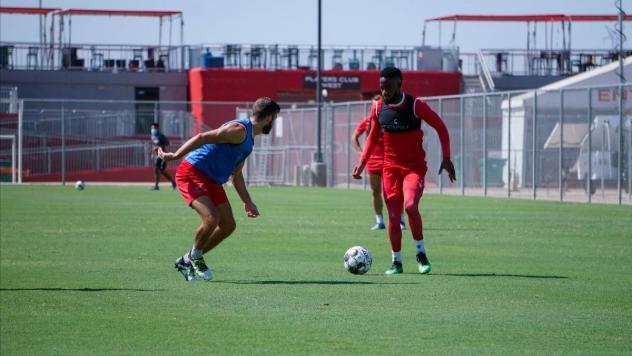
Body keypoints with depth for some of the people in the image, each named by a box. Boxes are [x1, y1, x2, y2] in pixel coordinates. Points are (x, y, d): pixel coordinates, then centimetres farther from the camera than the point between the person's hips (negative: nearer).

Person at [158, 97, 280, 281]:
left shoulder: (248, 140, 18)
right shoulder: (239, 129, -16)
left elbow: (236, 174, 27)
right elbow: (202, 138, -21)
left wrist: (248, 202, 26)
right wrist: (175, 156, -25)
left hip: (211, 180, 10)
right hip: (192, 174, -10)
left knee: (228, 225, 5)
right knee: (211, 219, -24)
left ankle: (188, 261, 17)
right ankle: (195, 256, 3)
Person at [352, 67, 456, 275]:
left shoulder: (415, 106, -12)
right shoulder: (378, 108, 0)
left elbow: (440, 127, -3)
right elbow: (373, 137, 16)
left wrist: (446, 158, -10)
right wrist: (362, 162, 7)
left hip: (414, 167, -4)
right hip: (390, 168, 4)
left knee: (410, 206, -25)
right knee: (393, 216, -1)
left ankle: (421, 253, -7)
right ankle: (396, 262, 12)